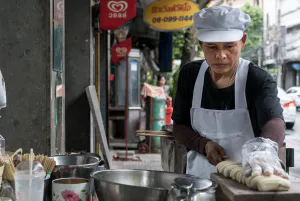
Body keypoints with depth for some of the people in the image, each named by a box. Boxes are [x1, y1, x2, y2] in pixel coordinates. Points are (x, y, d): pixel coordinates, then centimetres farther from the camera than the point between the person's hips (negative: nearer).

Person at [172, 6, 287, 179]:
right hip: (200, 176, 1)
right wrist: (204, 145, -15)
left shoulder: (259, 80, -12)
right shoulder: (190, 75, -2)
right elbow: (179, 126, 4)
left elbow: (274, 120, -29)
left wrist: (265, 149, -51)